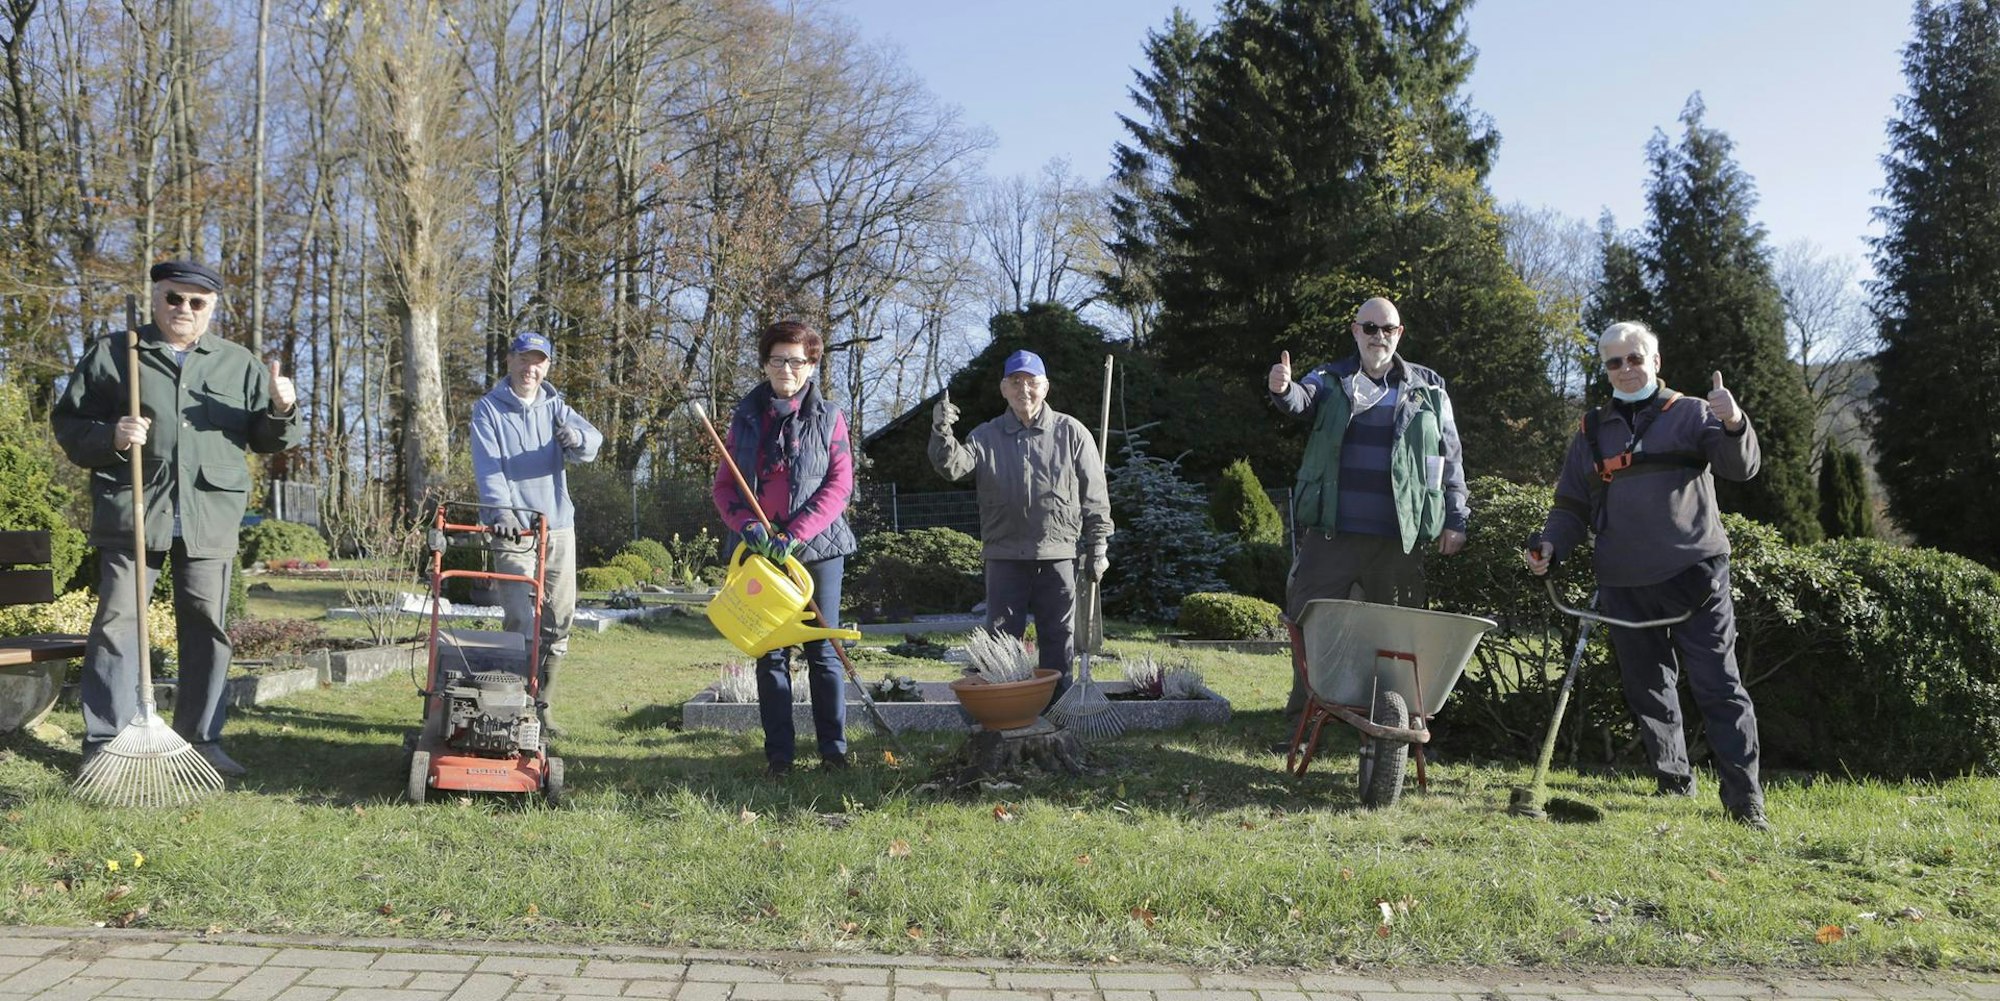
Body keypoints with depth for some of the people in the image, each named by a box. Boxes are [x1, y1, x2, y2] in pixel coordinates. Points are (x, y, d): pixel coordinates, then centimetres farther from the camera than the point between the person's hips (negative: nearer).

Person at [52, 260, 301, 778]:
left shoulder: (240, 364, 15)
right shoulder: (111, 353, 9)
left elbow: (266, 439, 15)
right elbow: (68, 423, 9)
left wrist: (281, 412, -7)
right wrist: (110, 437, -11)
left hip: (212, 516, 2)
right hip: (132, 511, -2)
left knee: (208, 626, 5)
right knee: (118, 622, -2)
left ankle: (201, 740, 15)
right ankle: (104, 744, 5)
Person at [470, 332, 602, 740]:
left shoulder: (555, 408, 13)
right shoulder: (488, 409, 2)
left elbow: (592, 442, -4)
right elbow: (487, 464, -12)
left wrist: (577, 438, -28)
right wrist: (500, 507, -27)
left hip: (559, 526, 5)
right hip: (514, 528, -4)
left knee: (558, 621, 7)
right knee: (521, 622, -12)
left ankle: (542, 706, 18)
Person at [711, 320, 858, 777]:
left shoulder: (829, 418, 3)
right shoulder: (745, 417, 9)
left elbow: (839, 485, -6)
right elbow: (723, 485, 9)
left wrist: (794, 535, -16)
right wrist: (746, 524, -12)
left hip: (817, 548, -2)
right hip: (758, 551, 2)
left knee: (822, 651, 2)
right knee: (770, 654, 4)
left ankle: (834, 749, 10)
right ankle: (779, 753, 10)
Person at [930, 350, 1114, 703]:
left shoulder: (1071, 433, 4)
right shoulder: (986, 436, 7)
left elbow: (1094, 495, 5)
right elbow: (952, 467, -10)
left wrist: (1097, 547, 2)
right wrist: (941, 434, -29)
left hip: (1057, 557, -1)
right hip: (1004, 556, 1)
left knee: (1058, 639, 7)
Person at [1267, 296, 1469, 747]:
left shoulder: (1428, 390, 11)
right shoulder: (1331, 380, 10)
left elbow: (1450, 459, 13)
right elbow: (1303, 400, -12)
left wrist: (1456, 519, 8)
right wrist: (1283, 391, -35)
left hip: (1399, 540, 0)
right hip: (1330, 534, 0)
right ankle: (1301, 723, 10)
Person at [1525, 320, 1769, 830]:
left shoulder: (1691, 414, 6)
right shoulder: (1591, 431, 16)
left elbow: (1741, 467, -6)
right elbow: (1572, 506, 17)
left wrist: (1734, 425, -27)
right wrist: (1549, 544, -2)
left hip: (1694, 575, -4)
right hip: (1624, 584, 4)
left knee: (1718, 687, -5)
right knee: (1646, 685, 10)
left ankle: (1744, 796, -2)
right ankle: (1674, 778, 24)